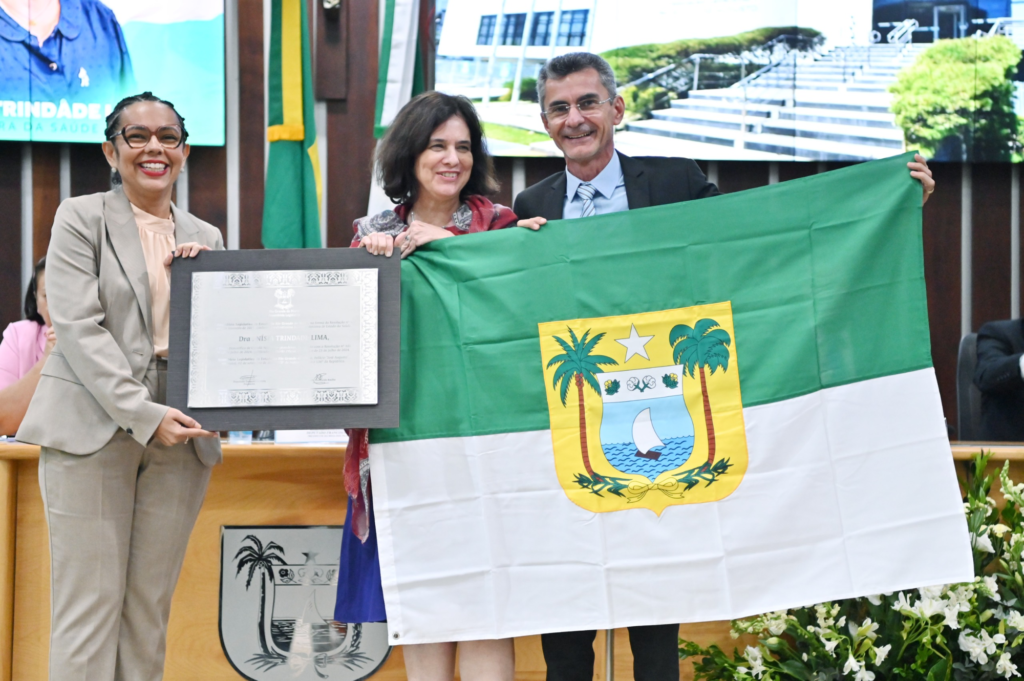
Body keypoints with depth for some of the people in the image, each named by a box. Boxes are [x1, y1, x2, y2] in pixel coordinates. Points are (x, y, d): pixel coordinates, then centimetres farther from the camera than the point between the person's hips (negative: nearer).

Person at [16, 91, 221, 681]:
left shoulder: (206, 239, 17)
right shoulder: (82, 219, 3)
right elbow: (78, 327, -7)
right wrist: (143, 414, -16)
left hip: (181, 436, 4)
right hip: (94, 431, -4)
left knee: (150, 608, 6)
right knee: (88, 606, -6)